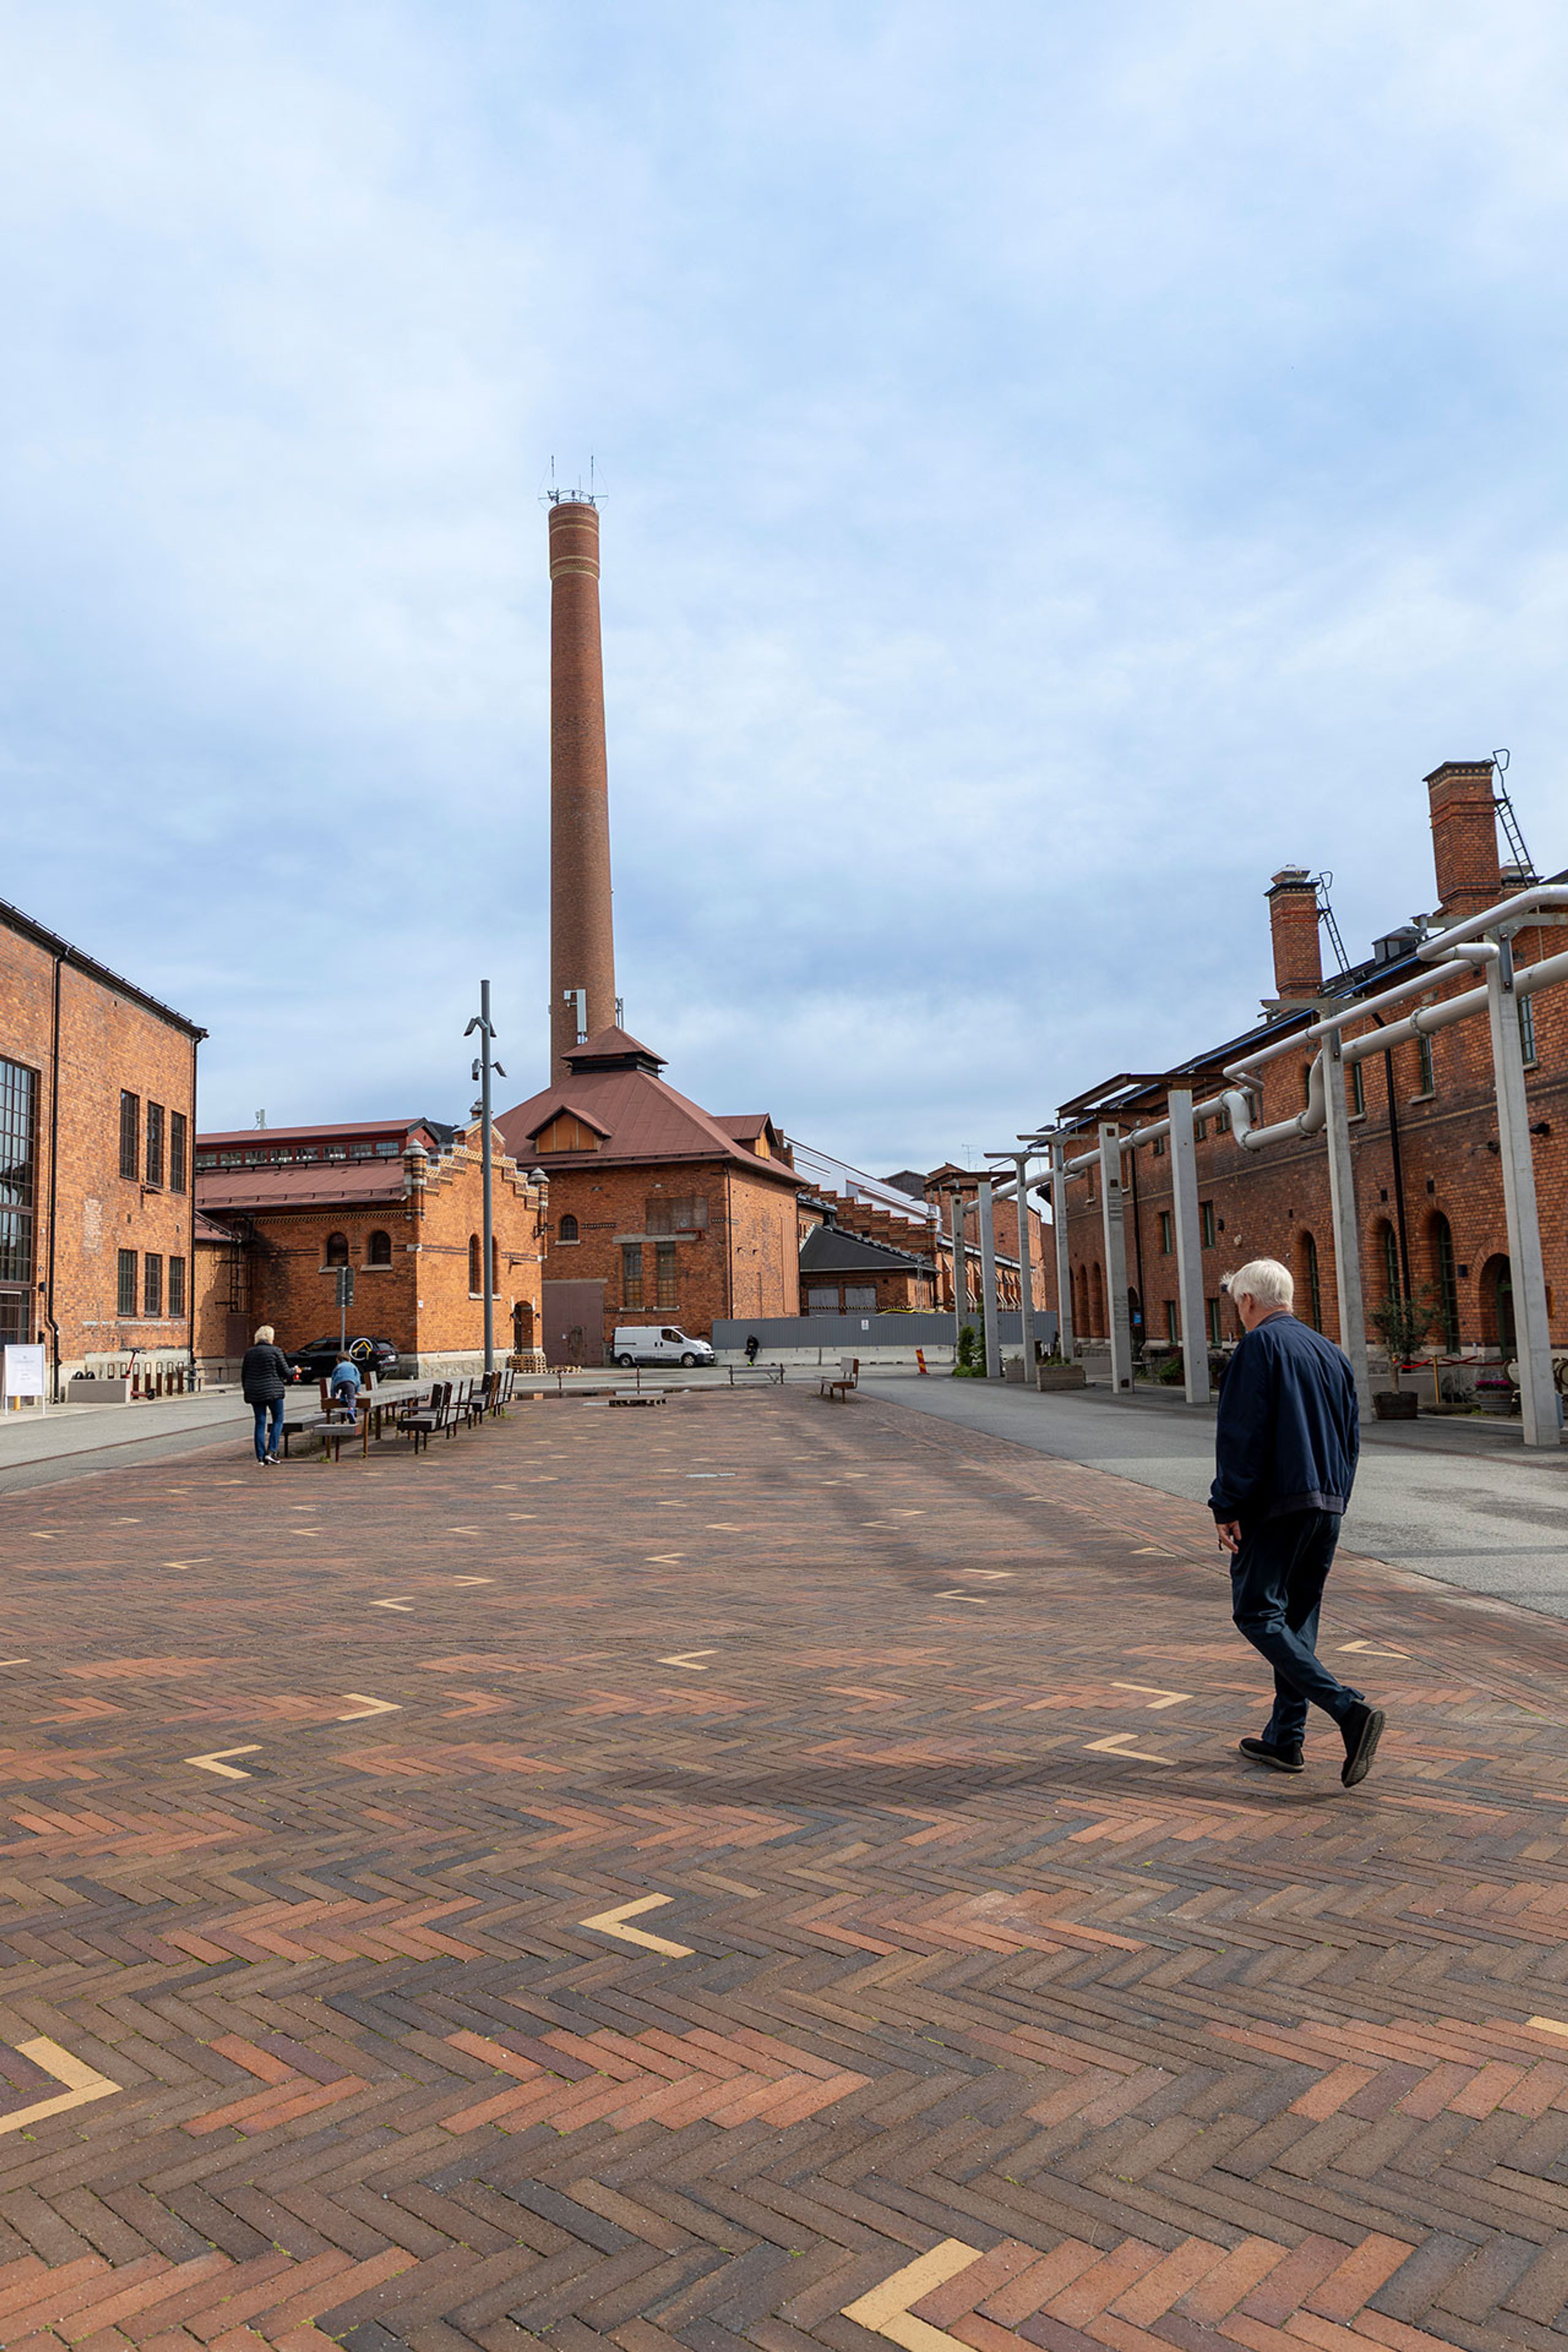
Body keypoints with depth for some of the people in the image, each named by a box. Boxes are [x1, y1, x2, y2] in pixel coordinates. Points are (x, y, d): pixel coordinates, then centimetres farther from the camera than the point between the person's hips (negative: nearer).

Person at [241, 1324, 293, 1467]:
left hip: (254, 1393, 5)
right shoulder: (276, 1352, -8)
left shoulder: (249, 1353, 7)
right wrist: (294, 1370, 16)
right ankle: (271, 1451, -5)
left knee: (260, 1423, 8)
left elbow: (244, 1375, 13)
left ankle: (261, 1456, 6)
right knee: (278, 1420, 8)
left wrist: (247, 1391, 24)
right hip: (273, 1391, -5)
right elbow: (286, 1372, -5)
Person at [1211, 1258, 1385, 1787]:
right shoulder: (1331, 1353, 14)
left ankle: (1350, 1711, -17)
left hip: (1275, 1505, -8)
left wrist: (1226, 1507, -13)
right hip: (1328, 1505, 8)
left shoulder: (1258, 1347, -10)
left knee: (1257, 1613, -4)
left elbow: (1241, 1434, -16)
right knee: (1298, 1619, 14)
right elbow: (1351, 1437, 17)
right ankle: (1285, 1739, 18)